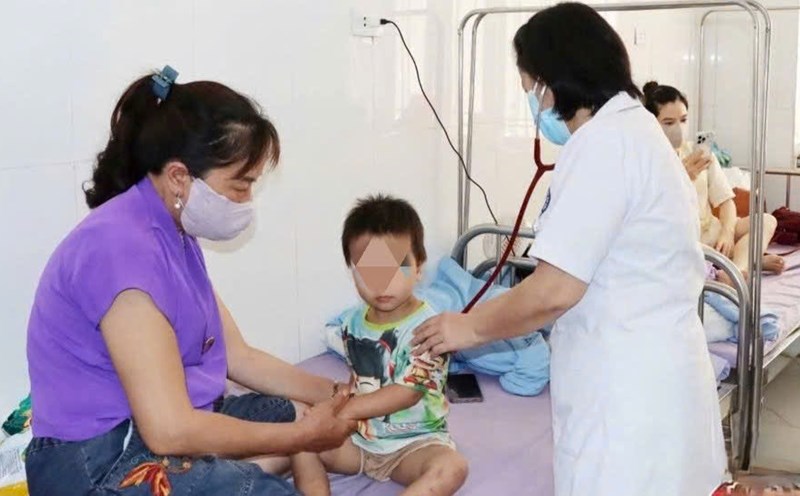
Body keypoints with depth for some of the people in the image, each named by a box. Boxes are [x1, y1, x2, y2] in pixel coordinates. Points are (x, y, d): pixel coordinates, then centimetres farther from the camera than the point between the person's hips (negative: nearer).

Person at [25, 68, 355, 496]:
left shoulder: (176, 235, 8)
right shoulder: (122, 247, -23)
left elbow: (238, 356, 14)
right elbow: (170, 430, -27)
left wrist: (336, 393, 4)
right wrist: (301, 436, -17)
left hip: (154, 431, 10)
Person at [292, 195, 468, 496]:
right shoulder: (355, 323, 1)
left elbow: (406, 393, -23)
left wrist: (344, 410, -24)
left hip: (413, 442, -6)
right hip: (359, 437, 6)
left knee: (451, 467, -32)